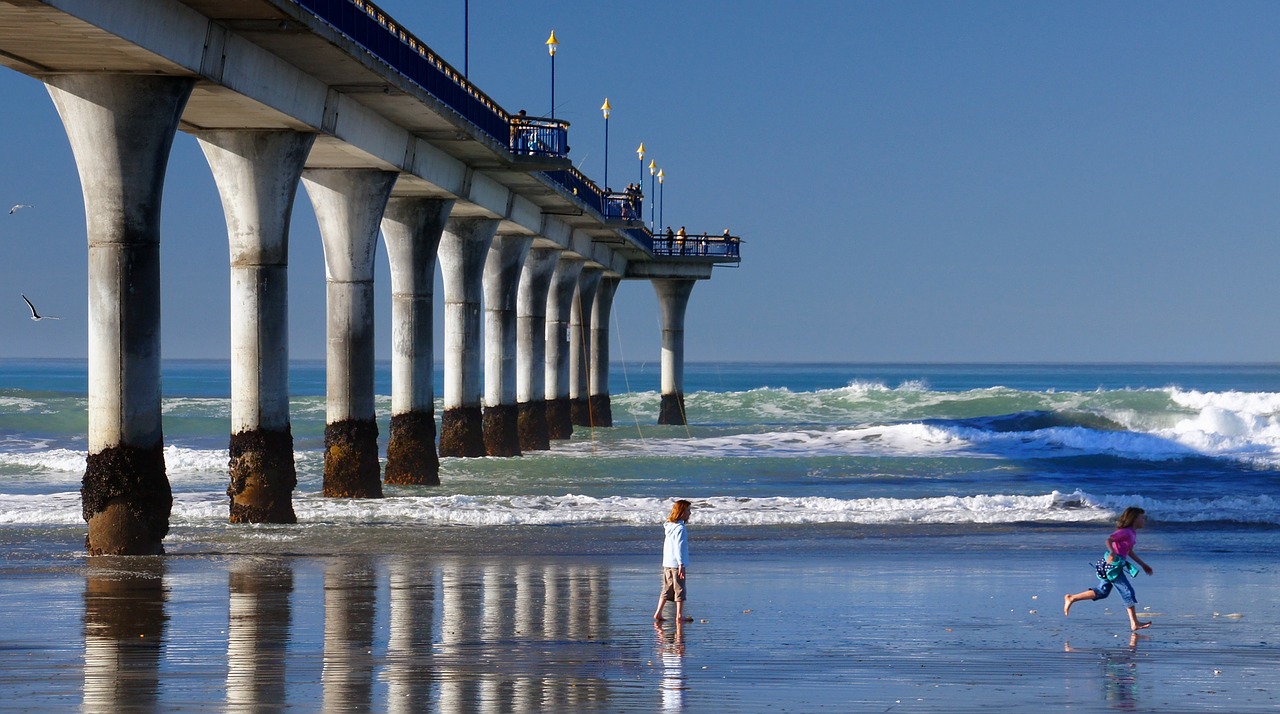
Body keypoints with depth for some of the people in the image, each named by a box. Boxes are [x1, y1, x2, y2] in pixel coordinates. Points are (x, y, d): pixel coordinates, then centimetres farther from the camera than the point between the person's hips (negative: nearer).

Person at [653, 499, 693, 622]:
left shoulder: (669, 526, 13)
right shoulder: (680, 528, -15)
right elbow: (679, 547, -21)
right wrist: (681, 564, -21)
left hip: (666, 564, 8)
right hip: (676, 563, -8)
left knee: (667, 589, 14)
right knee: (679, 589, 0)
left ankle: (658, 613, 13)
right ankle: (679, 616, 3)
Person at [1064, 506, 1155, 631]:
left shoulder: (1132, 533, 15)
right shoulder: (1125, 532, -15)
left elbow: (1130, 552, 27)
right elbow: (1109, 540, -28)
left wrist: (1143, 565, 29)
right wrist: (1112, 552, -45)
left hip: (1116, 565, 10)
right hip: (1113, 565, -10)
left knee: (1102, 591, 14)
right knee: (1128, 591, -5)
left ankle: (1071, 599, 17)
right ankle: (1134, 623, 0)